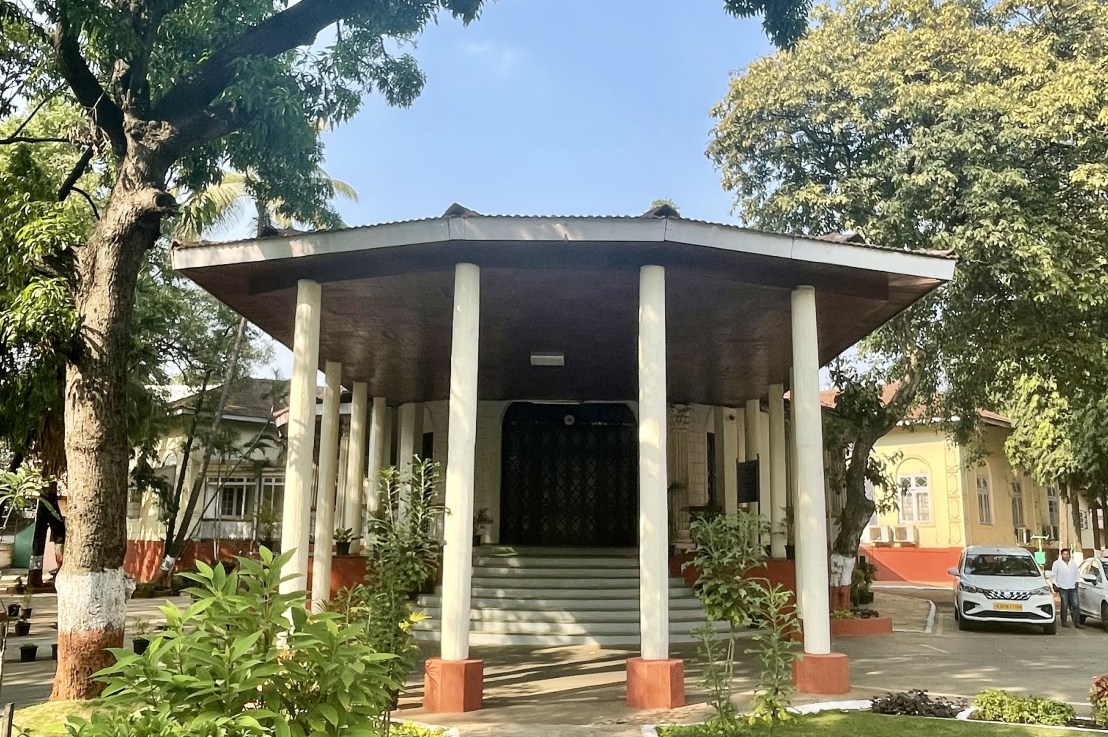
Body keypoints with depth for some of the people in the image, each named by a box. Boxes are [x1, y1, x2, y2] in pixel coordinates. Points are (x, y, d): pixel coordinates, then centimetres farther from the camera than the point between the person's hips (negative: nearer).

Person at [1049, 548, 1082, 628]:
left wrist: (1076, 582, 10)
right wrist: (1055, 585, -4)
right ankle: (1064, 622, 1)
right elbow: (1053, 575, 4)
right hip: (1063, 588, -4)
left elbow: (1076, 574, 25)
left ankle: (1077, 623, -1)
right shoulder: (1057, 563, 4)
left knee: (1076, 605, -3)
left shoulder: (1074, 564, 17)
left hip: (1073, 588, 4)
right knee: (1064, 606, -5)